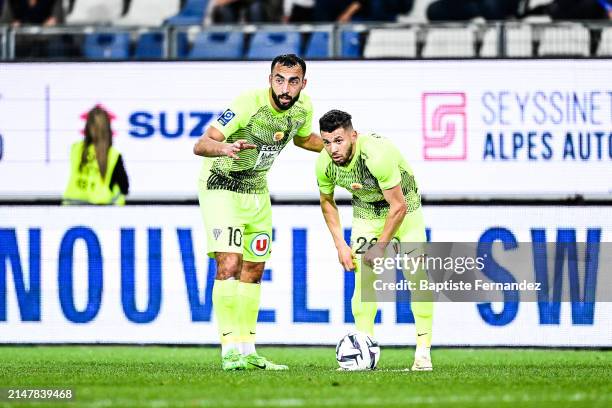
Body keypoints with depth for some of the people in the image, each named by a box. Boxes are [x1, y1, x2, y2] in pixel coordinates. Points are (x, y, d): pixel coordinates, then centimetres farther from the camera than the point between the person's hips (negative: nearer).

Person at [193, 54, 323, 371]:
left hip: (257, 191, 7)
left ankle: (246, 349, 20)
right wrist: (224, 148, -54)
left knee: (254, 270, 11)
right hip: (221, 188, -7)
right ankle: (230, 350, -19)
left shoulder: (303, 107, -8)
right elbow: (200, 145, -33)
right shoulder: (249, 104, -28)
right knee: (229, 265, -19)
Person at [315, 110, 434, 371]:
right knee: (363, 279, -8)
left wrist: (380, 247, -21)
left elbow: (398, 207, -28)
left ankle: (423, 351, -5)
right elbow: (327, 202, 2)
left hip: (404, 207, -4)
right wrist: (340, 245, -2)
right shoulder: (324, 163, -20)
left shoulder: (377, 155, -38)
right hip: (366, 211, 4)